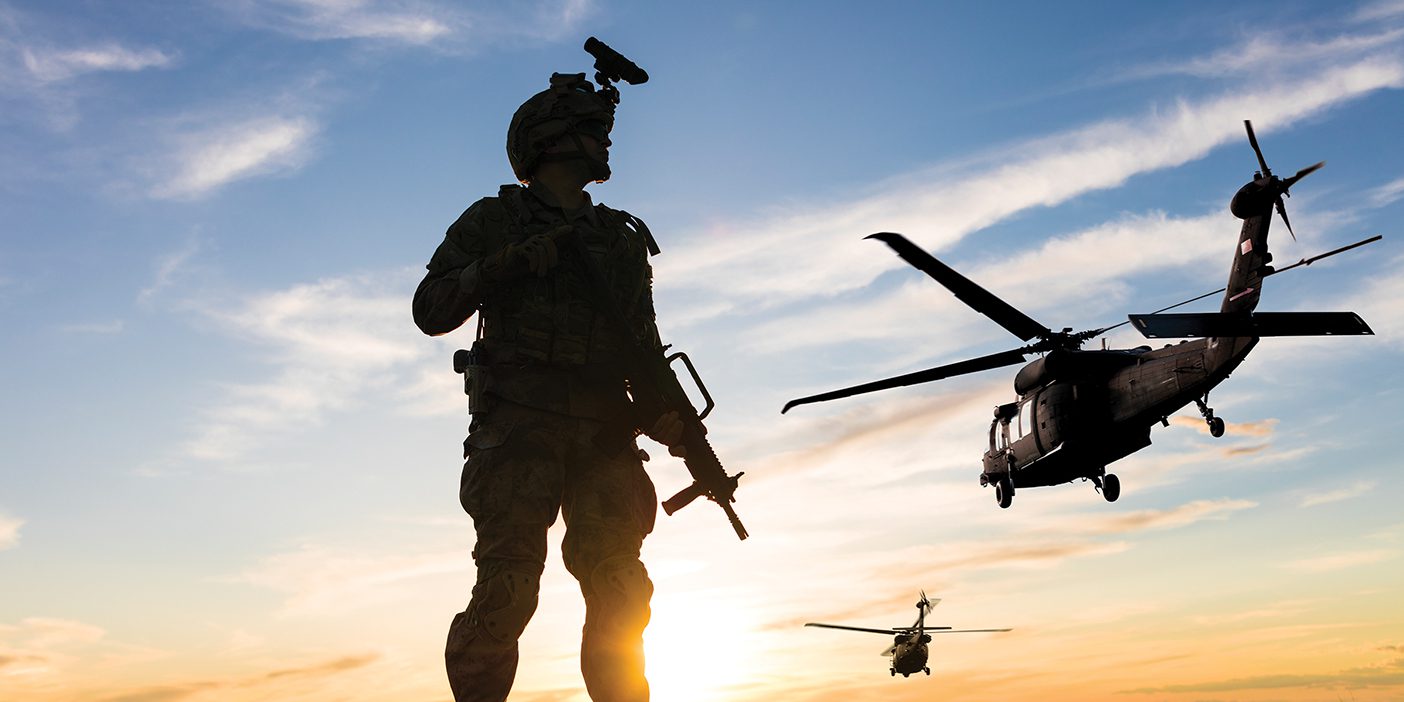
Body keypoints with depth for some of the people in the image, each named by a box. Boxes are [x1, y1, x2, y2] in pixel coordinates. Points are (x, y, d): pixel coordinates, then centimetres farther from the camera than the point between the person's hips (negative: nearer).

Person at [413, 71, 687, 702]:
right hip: (518, 427, -3)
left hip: (601, 434, 4)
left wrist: (683, 436, 4)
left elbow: (645, 350, 19)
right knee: (505, 593, -13)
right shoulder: (493, 221, 10)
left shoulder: (624, 239, 21)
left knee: (619, 597, -2)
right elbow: (431, 310, 1)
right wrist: (501, 265, -14)